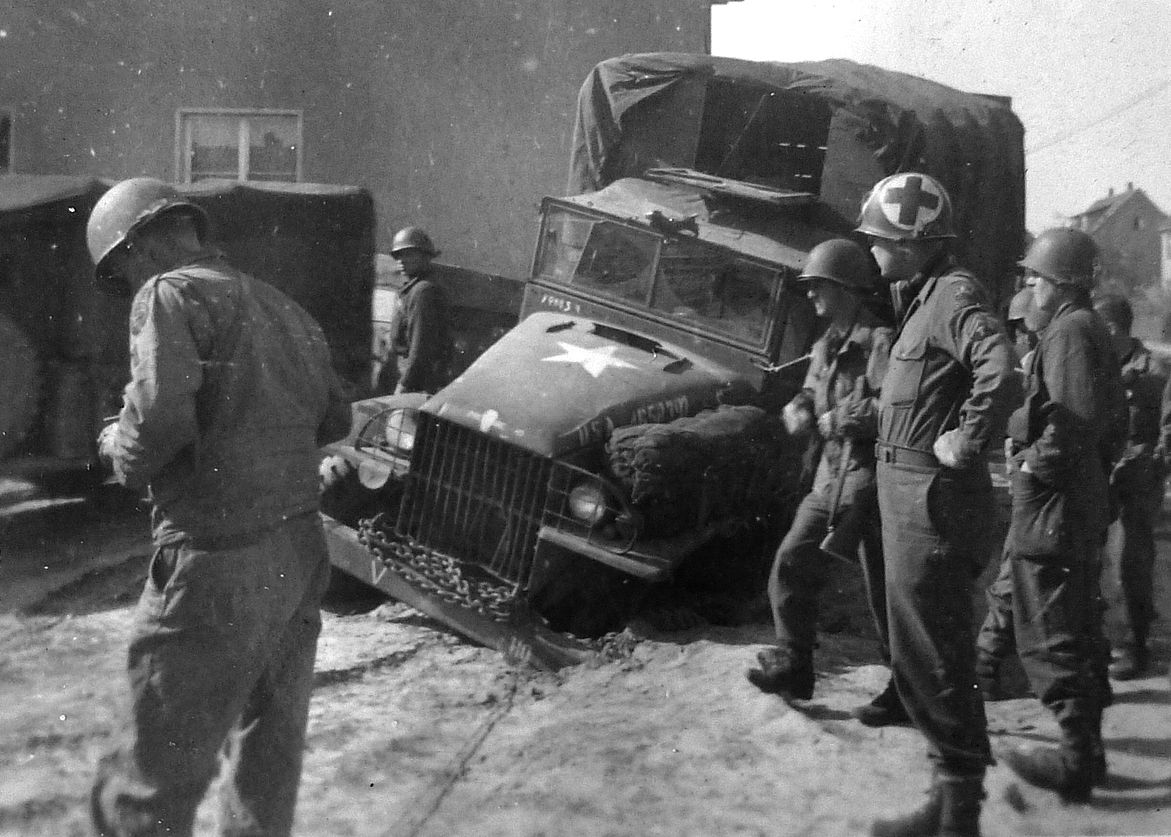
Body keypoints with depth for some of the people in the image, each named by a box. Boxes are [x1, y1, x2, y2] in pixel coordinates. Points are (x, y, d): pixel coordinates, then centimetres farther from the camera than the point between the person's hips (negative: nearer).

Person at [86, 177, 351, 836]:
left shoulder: (172, 294, -7)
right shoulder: (284, 308, 16)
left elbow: (160, 417, -21)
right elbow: (335, 418, 21)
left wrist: (120, 448, -1)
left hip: (218, 565, -8)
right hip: (301, 554, 8)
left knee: (156, 777, 2)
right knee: (270, 758, 19)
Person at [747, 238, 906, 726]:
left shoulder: (879, 340, -13)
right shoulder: (826, 345, 15)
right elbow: (811, 393, 23)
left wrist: (840, 418, -17)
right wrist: (799, 410, 1)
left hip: (870, 475, -9)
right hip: (830, 475, 9)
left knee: (884, 587, -1)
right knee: (791, 564, 7)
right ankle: (793, 664, 20)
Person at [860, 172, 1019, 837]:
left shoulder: (956, 296, -15)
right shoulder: (922, 298, 17)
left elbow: (1003, 374, -32)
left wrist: (968, 443, -23)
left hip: (933, 501, -11)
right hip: (911, 499, 11)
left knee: (933, 662, -4)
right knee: (922, 658, 17)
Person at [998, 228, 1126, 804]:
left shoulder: (1069, 330, -15)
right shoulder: (1094, 329, 16)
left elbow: (1077, 415, -26)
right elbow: (1112, 414, 22)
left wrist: (1038, 462, -14)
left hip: (1053, 504, -11)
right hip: (1084, 501, 11)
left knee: (1051, 637, -5)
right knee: (1077, 631, 16)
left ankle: (1077, 759, -1)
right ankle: (1086, 746, 25)